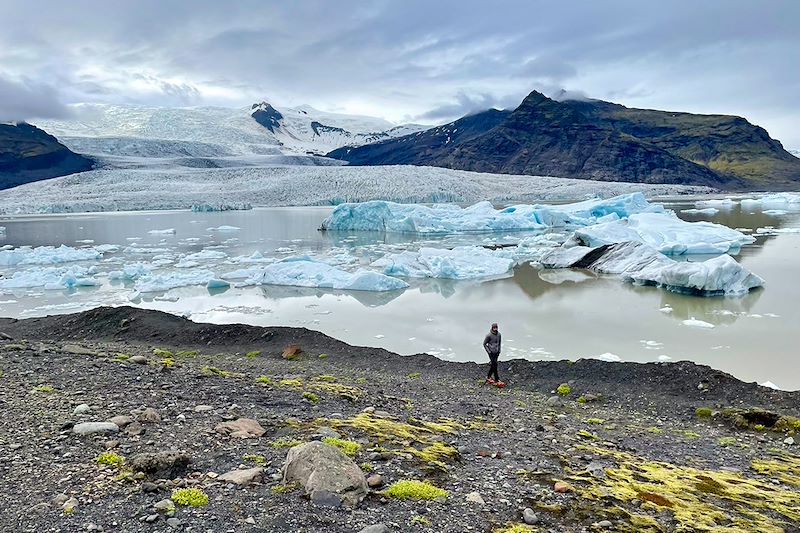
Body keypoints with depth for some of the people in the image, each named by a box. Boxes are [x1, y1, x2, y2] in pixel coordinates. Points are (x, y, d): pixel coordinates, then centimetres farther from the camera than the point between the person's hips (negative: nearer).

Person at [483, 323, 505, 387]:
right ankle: (497, 380, -3)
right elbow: (484, 344, -7)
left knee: (493, 365, 11)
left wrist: (499, 350, 10)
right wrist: (489, 351, -10)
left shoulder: (499, 334, 3)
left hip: (496, 352, 6)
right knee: (495, 365, -9)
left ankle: (489, 377, 25)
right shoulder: (489, 335, -14)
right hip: (491, 353, -6)